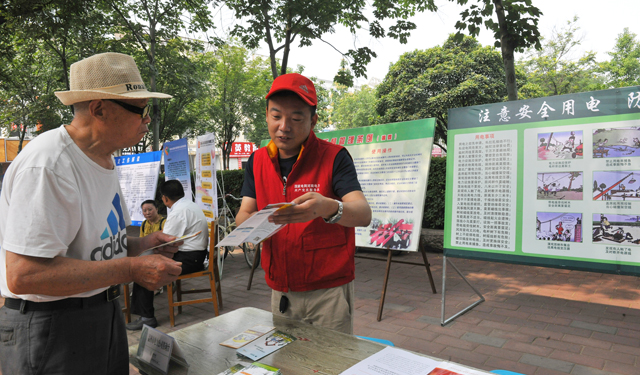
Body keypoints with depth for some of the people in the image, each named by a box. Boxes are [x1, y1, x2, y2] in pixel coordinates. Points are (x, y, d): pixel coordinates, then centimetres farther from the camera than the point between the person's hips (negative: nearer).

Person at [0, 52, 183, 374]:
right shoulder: (47, 165, -23)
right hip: (50, 327, -9)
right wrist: (131, 268, -26)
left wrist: (139, 245, 0)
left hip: (106, 312, 9)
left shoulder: (103, 159, 8)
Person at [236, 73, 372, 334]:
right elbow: (243, 215, 0)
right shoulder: (258, 160, 4)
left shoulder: (333, 157, -11)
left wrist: (327, 208, -44)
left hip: (328, 290, -4)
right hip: (280, 290, 4)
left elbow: (364, 214, -23)